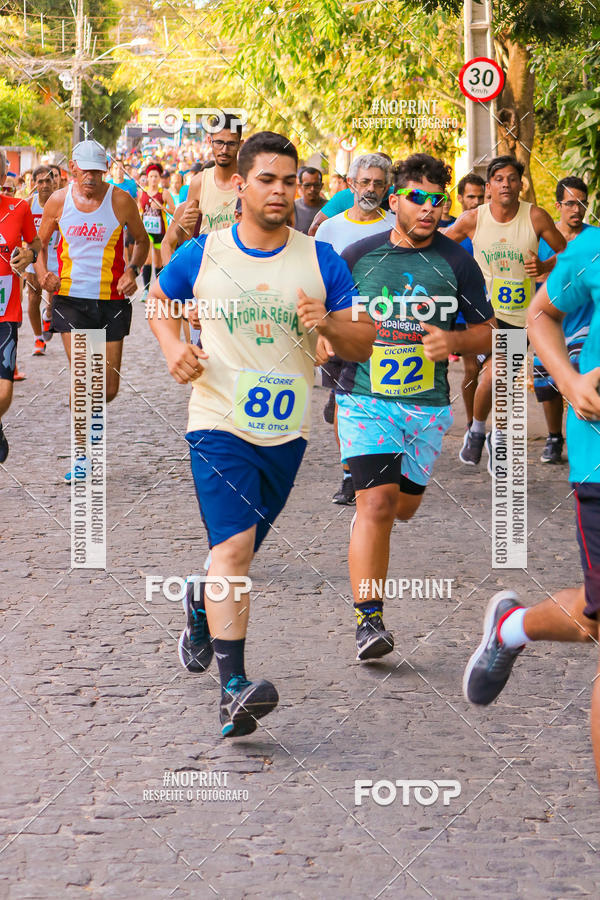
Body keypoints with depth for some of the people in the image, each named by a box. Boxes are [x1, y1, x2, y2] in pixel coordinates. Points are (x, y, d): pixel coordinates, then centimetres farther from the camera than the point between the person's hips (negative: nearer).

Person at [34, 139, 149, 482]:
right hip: (71, 299, 0)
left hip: (112, 300, 1)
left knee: (108, 388, 4)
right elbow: (41, 242, 12)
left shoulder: (121, 201, -4)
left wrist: (133, 270, -7)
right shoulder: (58, 201, -1)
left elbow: (142, 240, 11)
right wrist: (42, 272, -7)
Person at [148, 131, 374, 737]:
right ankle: (233, 690, -23)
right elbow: (157, 299, 19)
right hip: (219, 421, -3)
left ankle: (201, 605, 50)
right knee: (234, 546, -18)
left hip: (286, 430, 3)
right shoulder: (202, 254, -1)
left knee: (240, 550, 16)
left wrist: (329, 325, -19)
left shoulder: (321, 261, 2)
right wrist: (173, 347, -1)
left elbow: (363, 344, 3)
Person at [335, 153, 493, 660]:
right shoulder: (359, 256, -1)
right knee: (376, 504, -16)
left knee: (404, 507, 16)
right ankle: (369, 619, -14)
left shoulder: (456, 263, 0)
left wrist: (454, 341, -15)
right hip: (364, 398, -2)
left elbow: (487, 333, 6)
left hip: (428, 404, 2)